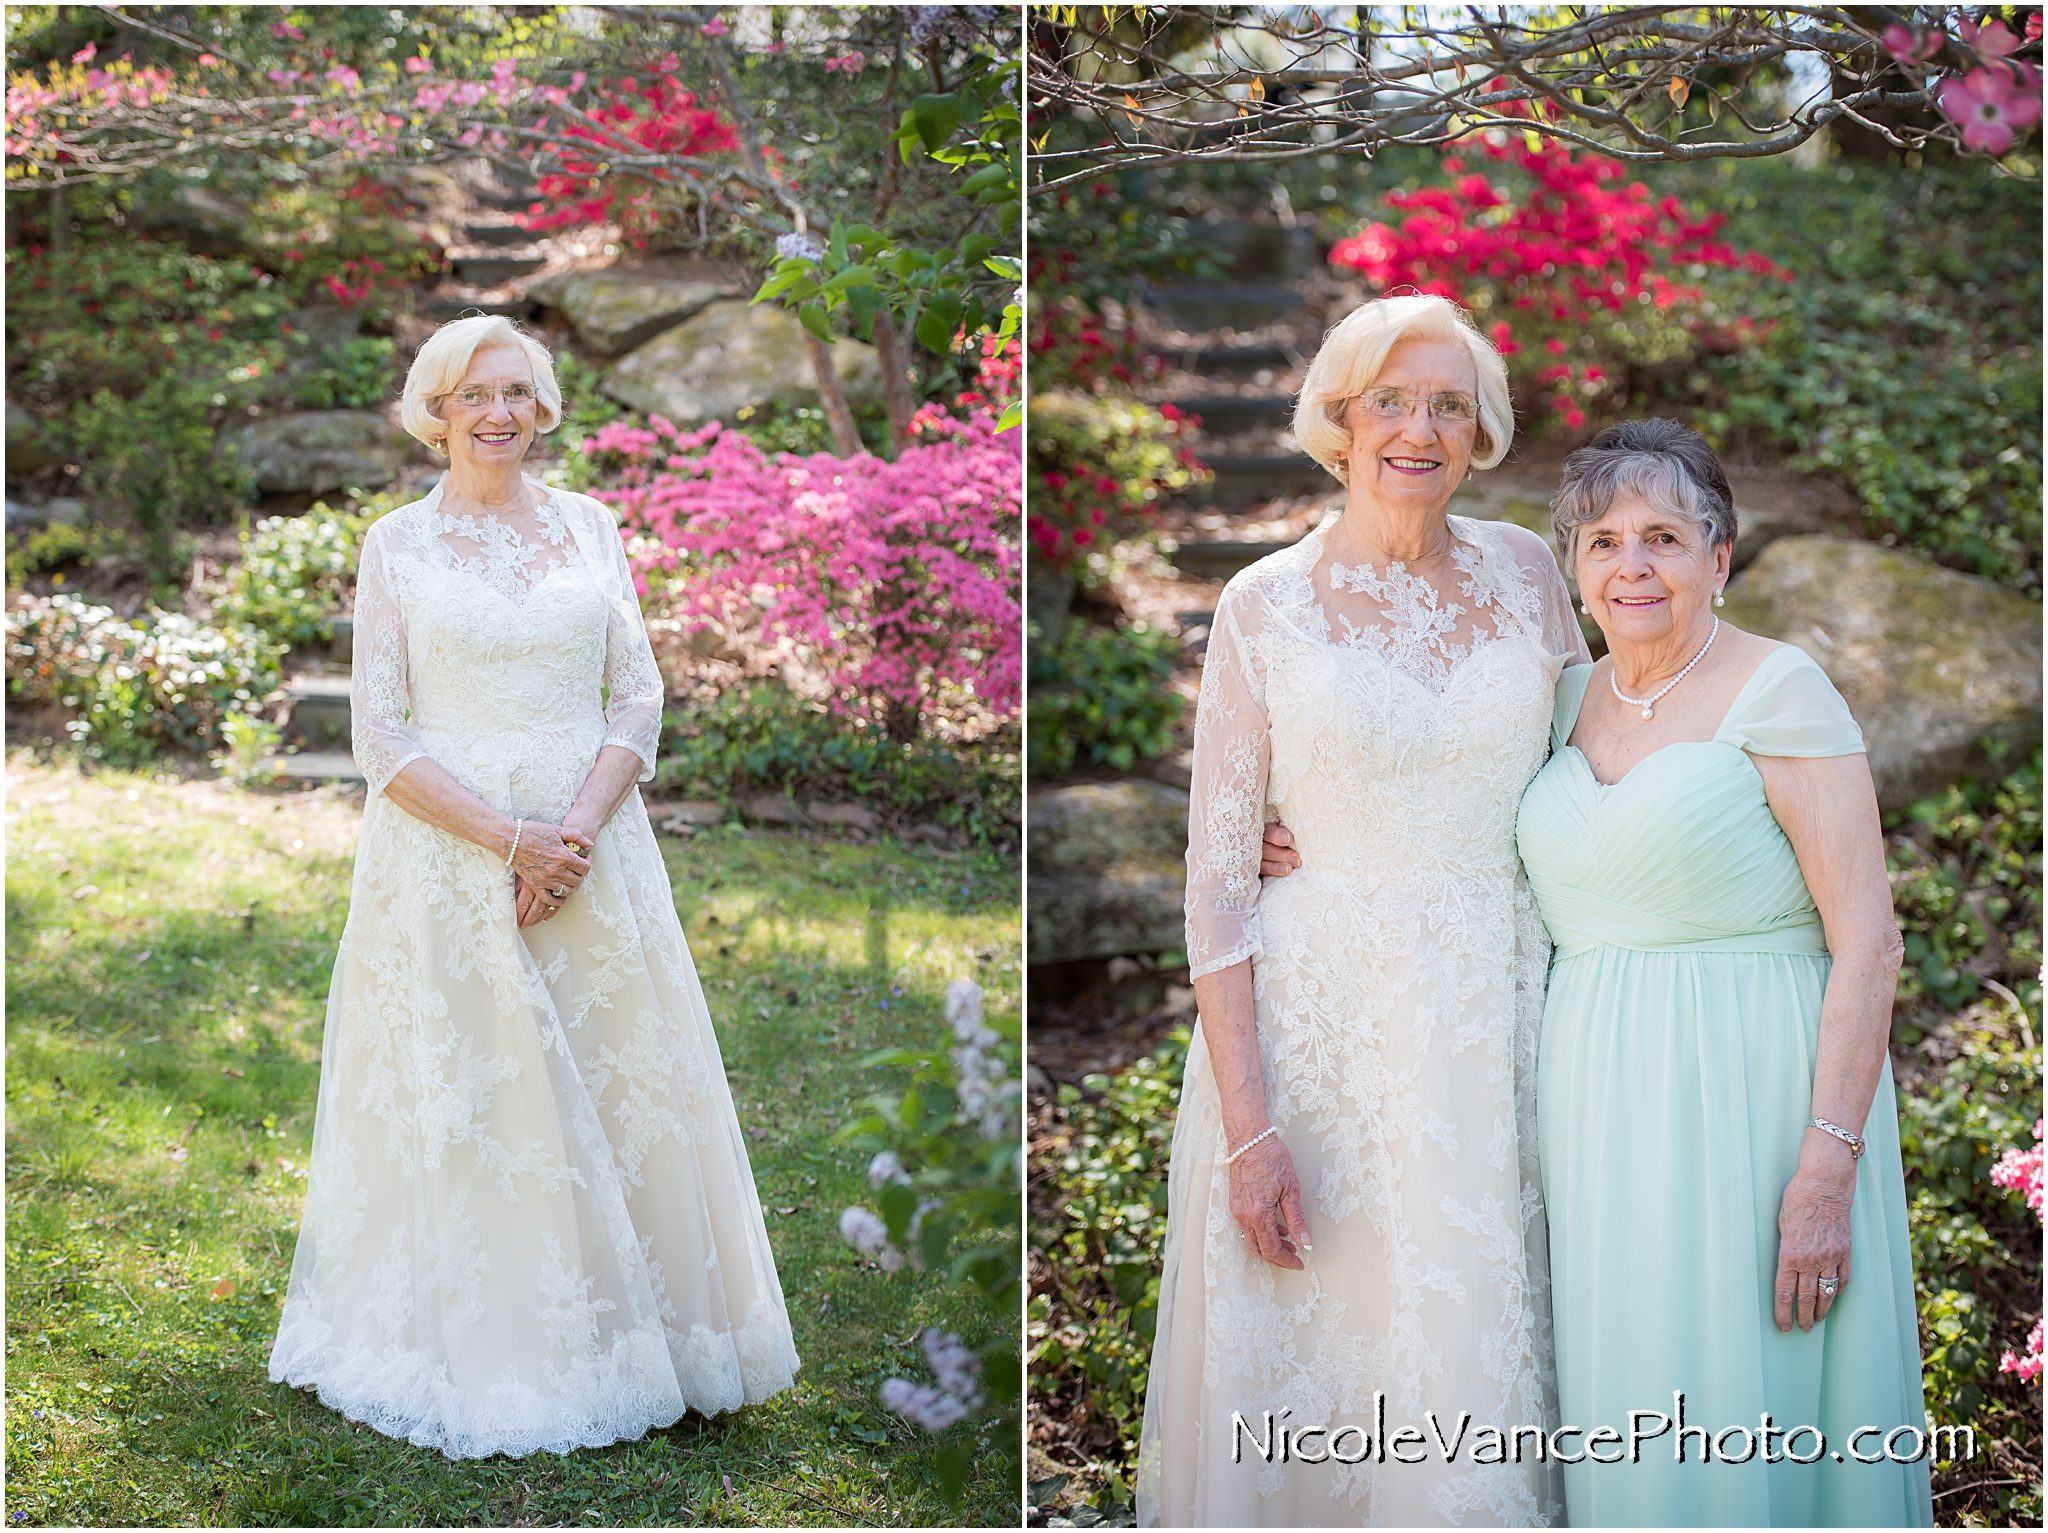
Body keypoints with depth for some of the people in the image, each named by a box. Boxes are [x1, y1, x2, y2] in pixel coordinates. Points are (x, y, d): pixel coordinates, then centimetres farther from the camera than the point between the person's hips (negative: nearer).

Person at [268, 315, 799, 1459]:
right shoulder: (398, 545, 1)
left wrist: (577, 829, -12)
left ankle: (620, 1343, 20)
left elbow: (640, 693, 3)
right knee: (466, 1102, 1)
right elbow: (382, 739, -3)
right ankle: (482, 1354, 15)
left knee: (614, 1094, 5)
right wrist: (510, 836, -14)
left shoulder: (590, 526, 8)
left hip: (591, 842, 2)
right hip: (448, 846, -2)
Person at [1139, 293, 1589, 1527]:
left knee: (1482, 1365, 9)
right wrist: (1249, 1129, -12)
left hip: (1503, 1013, 3)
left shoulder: (1525, 571, 5)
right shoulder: (1266, 606, -3)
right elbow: (1218, 879, -5)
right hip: (1322, 1021, -3)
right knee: (1320, 1378, 4)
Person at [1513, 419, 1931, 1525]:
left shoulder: (1779, 692, -9)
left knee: (1743, 1435, -1)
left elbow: (1867, 940, -13)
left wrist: (1827, 1171, -20)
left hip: (1744, 1097, -6)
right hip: (1598, 1102, 6)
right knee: (1622, 1426, 12)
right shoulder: (1574, 698, 10)